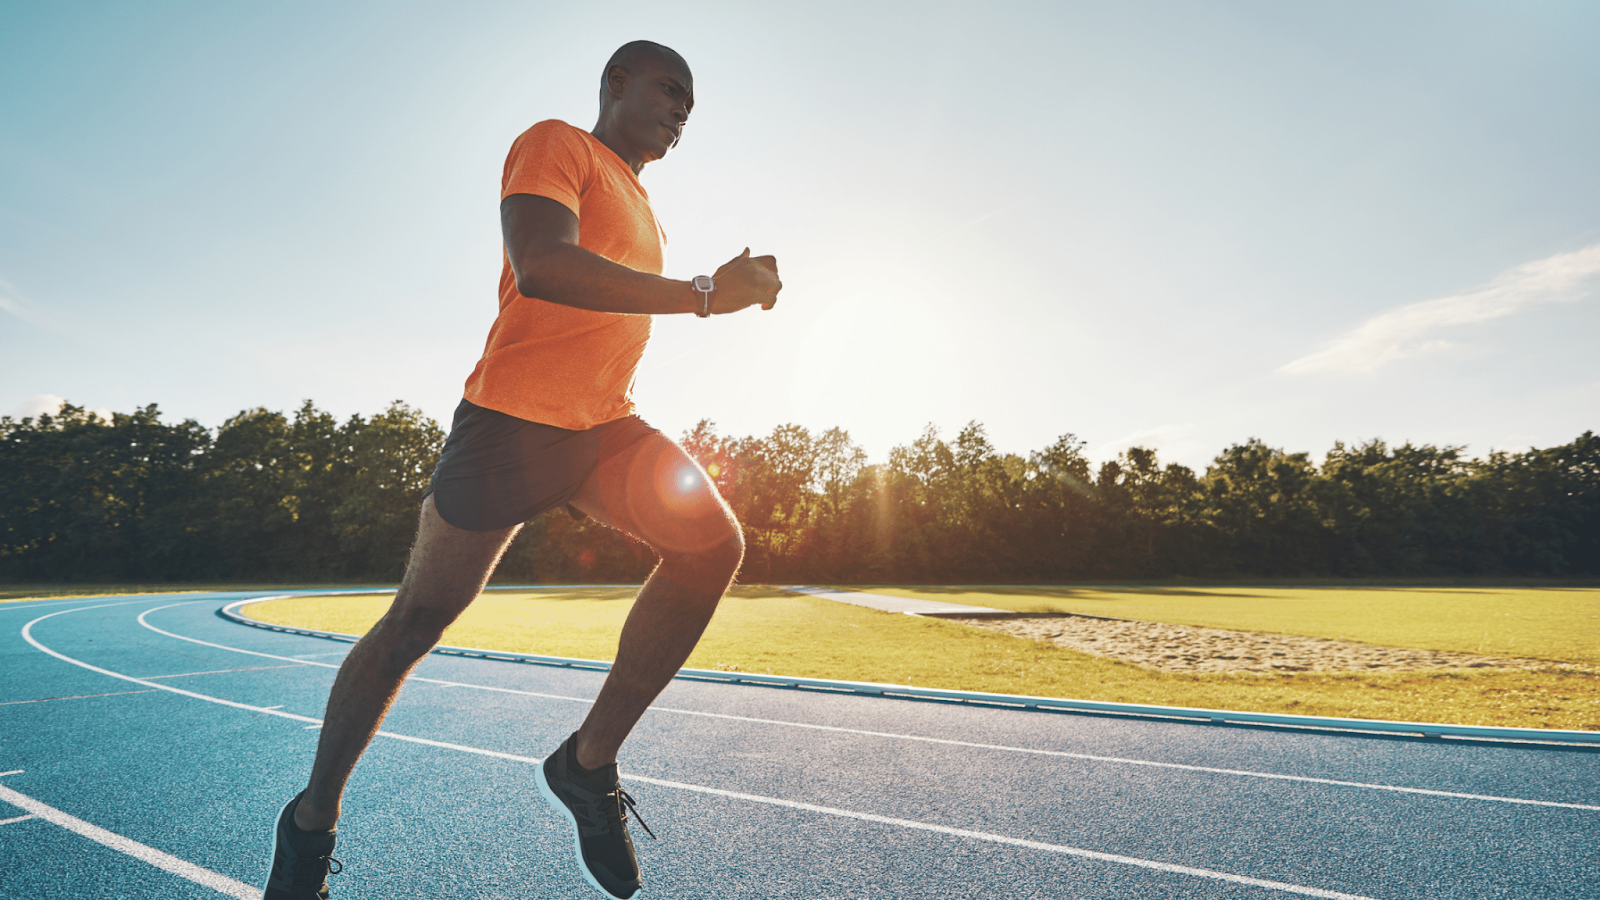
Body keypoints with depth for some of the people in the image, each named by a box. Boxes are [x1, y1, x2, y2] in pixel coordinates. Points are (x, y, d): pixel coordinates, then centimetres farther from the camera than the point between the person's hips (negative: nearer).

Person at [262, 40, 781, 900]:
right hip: (513, 419, -7)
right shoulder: (555, 144, -3)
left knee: (712, 543, -17)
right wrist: (701, 295, -22)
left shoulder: (636, 202, 24)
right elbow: (540, 266, -23)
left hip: (604, 425, 7)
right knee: (416, 622, 2)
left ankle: (588, 762, -6)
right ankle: (312, 819, 26)